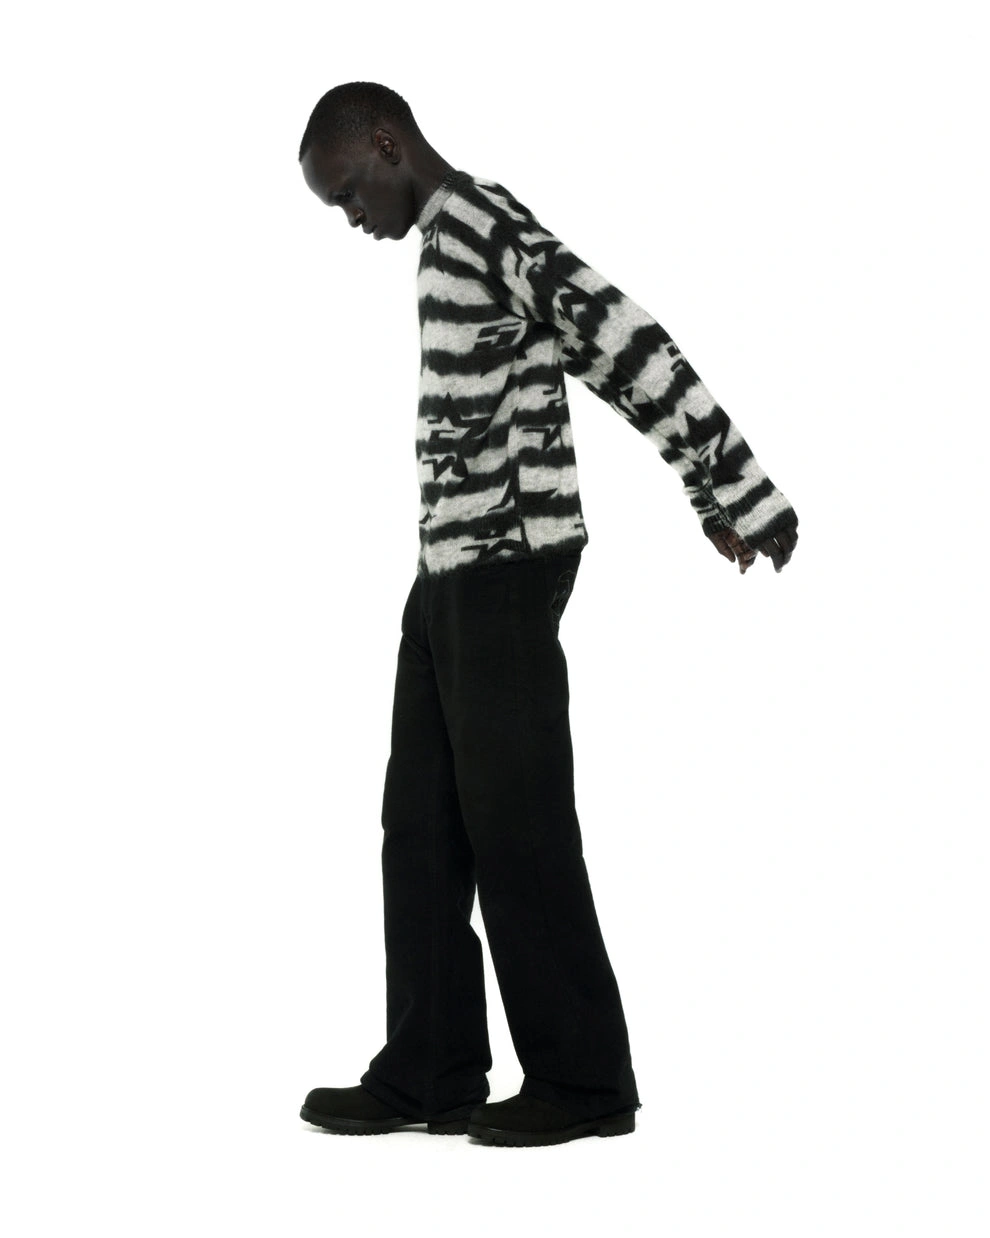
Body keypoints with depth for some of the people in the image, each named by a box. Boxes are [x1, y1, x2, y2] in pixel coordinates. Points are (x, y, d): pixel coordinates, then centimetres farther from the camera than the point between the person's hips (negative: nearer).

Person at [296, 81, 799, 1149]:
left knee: (517, 824, -4)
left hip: (505, 566, -10)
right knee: (423, 824, 9)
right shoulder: (455, 243, 20)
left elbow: (628, 348, -17)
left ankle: (585, 1079, 7)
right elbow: (608, 363, 21)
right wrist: (714, 497, 20)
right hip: (454, 571, 10)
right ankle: (430, 1073, 15)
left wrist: (743, 494, -16)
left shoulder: (481, 226, -11)